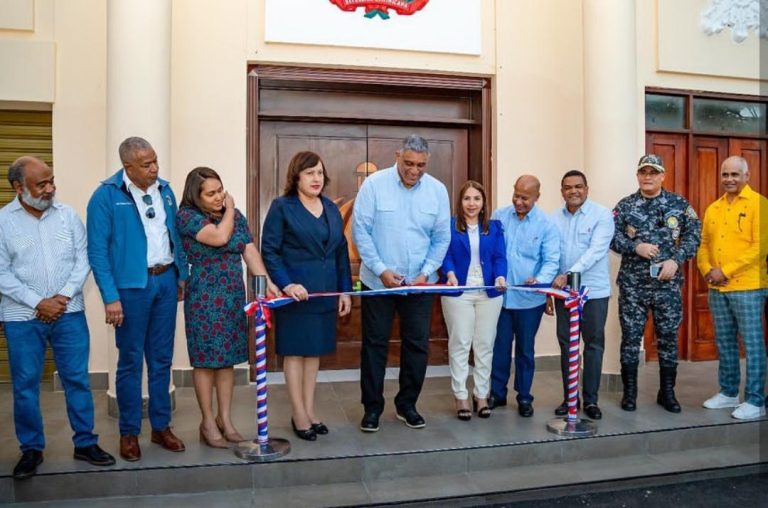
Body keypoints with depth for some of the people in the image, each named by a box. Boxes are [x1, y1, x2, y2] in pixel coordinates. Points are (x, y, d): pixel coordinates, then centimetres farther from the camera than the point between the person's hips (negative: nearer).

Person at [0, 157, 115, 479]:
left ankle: (85, 443, 20)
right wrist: (38, 303, -12)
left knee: (77, 379, 6)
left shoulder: (67, 214, 2)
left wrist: (63, 297, -10)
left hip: (69, 313, 1)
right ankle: (31, 449, 25)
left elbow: (83, 260, 1)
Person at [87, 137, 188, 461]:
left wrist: (181, 276, 11)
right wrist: (110, 297, -14)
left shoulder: (164, 190, 7)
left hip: (166, 281, 5)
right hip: (131, 286, -5)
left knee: (162, 358, 12)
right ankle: (129, 432, 21)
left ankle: (161, 427, 25)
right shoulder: (106, 196, -8)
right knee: (131, 361, 6)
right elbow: (97, 250, -10)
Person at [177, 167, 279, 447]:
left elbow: (250, 251, 0)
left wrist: (268, 282, -12)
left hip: (234, 296, 5)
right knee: (206, 359, 2)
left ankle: (225, 418, 22)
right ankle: (208, 422, 16)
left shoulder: (235, 215, 8)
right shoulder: (187, 216, -9)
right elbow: (219, 237, -23)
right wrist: (228, 210, -6)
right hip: (204, 298, -5)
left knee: (228, 358, 10)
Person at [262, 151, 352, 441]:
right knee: (295, 351, 4)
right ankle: (299, 414, 17)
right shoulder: (282, 207, -5)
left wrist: (345, 290, 9)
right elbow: (269, 250, -9)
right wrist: (286, 284, -19)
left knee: (315, 350, 13)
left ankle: (309, 409, 26)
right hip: (295, 292, -5)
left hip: (325, 293, 6)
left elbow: (342, 252, 13)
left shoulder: (332, 209, 11)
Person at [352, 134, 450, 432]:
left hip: (420, 282, 2)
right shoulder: (374, 184, -9)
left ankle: (406, 405, 25)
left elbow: (441, 238, 2)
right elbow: (360, 230, -8)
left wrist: (426, 273, -9)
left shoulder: (437, 190, -1)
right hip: (379, 281, -2)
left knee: (417, 345, 8)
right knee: (375, 344, 6)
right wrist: (381, 270, -14)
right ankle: (372, 407, 20)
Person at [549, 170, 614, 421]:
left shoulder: (602, 215, -5)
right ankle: (568, 397, 20)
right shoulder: (554, 218, 7)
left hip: (594, 291, -3)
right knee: (566, 344, 9)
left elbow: (596, 251, -16)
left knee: (594, 345, 4)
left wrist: (569, 274, -26)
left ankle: (590, 399, 15)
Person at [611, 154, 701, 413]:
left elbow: (694, 234, 1)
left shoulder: (679, 204, 4)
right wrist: (636, 247, -17)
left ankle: (667, 392, 23)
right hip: (632, 284, -1)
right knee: (631, 337, 4)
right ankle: (629, 392, 16)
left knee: (668, 337, 8)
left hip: (668, 283, 1)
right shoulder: (625, 205, 3)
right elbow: (611, 236, -2)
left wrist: (676, 260, -12)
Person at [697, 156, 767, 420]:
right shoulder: (713, 208, 13)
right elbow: (704, 244, 15)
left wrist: (726, 271, -17)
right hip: (717, 288, 6)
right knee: (725, 342, 14)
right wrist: (707, 270, -4)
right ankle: (729, 392, 26)